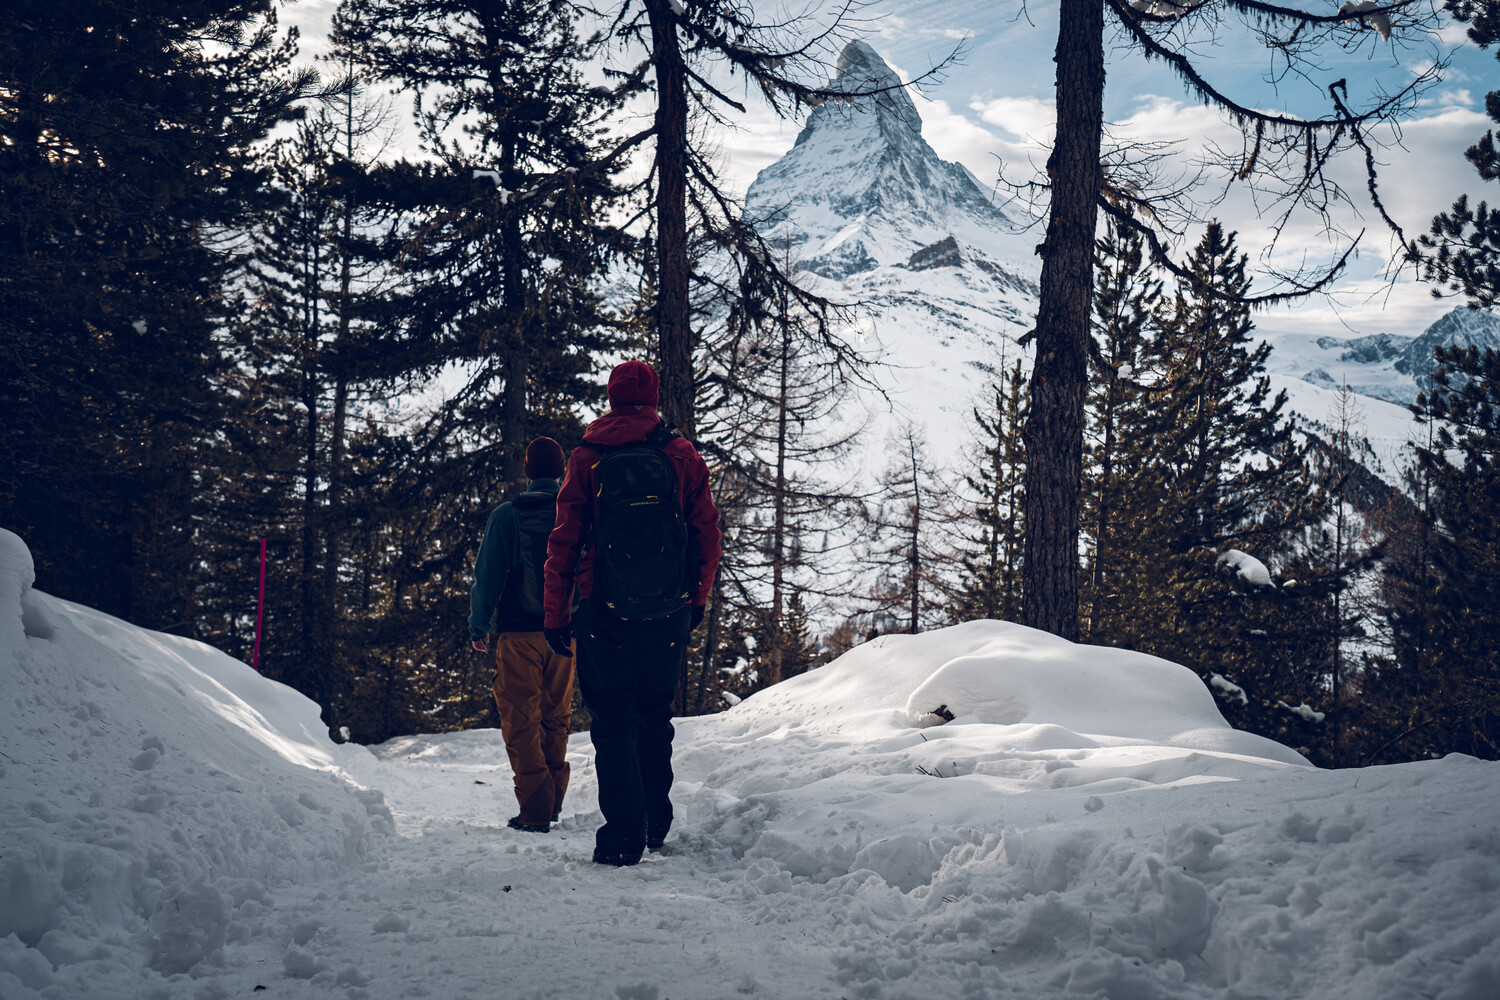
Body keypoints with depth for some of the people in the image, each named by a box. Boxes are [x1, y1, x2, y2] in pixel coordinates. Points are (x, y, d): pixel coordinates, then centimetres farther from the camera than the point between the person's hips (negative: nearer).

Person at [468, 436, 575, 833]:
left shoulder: (506, 515, -6)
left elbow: (487, 575, -5)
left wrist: (479, 626, 6)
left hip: (519, 633, -4)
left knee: (521, 722, 1)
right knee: (556, 719, 16)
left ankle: (535, 810, -5)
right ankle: (553, 802, 22)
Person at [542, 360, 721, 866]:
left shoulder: (587, 458, -2)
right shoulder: (682, 454, 2)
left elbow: (564, 542, -3)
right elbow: (707, 533, 6)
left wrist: (556, 615, 3)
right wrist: (699, 597, 18)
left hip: (605, 615, -2)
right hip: (669, 615, 2)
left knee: (613, 722, 5)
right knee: (655, 716, 19)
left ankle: (624, 837, 2)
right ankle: (656, 825, 25)